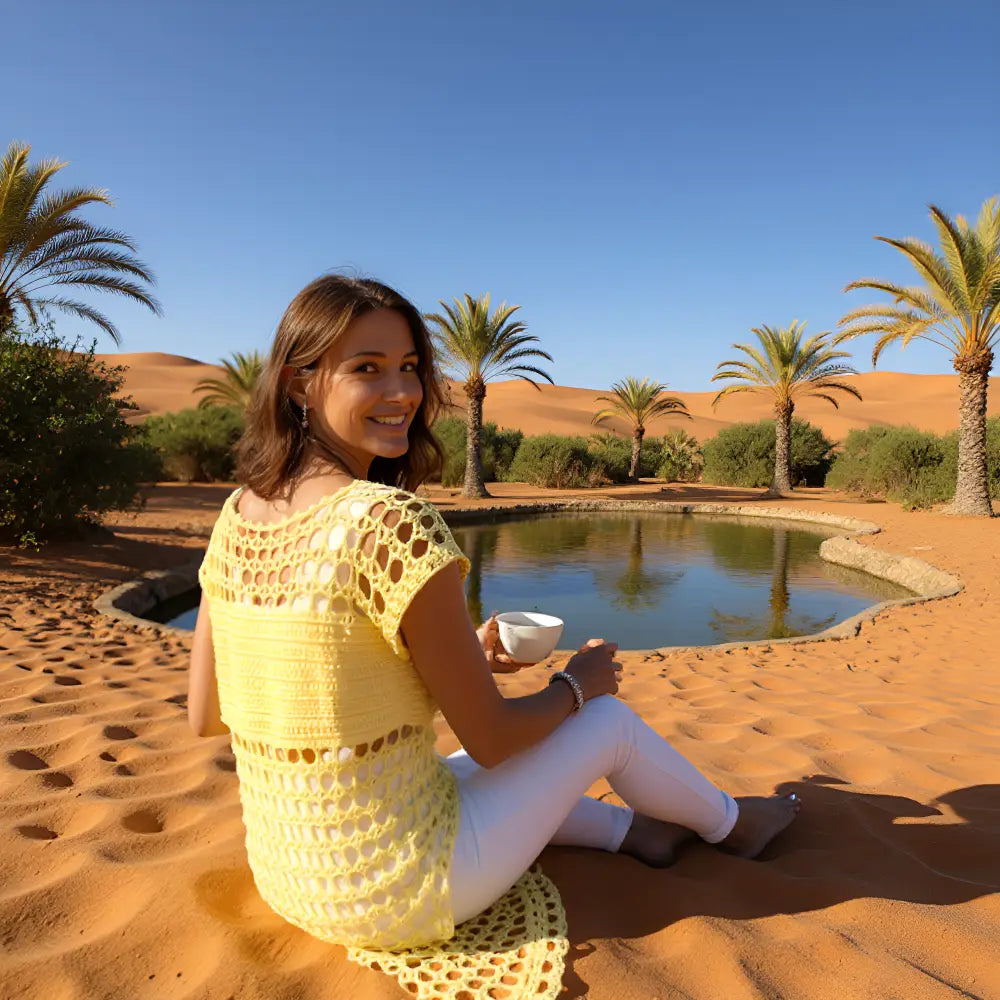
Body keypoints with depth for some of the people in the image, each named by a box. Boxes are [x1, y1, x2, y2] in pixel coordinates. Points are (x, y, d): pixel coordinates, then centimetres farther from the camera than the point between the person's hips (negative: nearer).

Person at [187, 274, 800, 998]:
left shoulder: (236, 518, -4)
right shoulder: (394, 522, -28)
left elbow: (205, 714, 5)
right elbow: (490, 738, -20)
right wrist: (579, 683, 3)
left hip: (284, 876, 7)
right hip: (397, 894, -6)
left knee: (472, 774, 32)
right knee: (609, 721, 11)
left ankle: (628, 830, 53)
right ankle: (728, 824, 42)